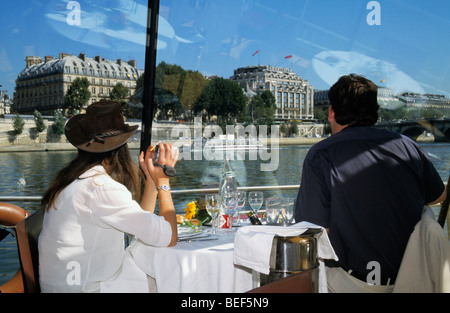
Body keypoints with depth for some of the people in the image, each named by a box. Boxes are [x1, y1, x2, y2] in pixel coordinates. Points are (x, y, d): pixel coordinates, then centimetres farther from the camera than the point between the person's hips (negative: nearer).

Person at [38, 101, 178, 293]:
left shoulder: (78, 177, 9)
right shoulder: (103, 188, -21)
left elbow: (141, 224, 10)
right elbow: (169, 238, -20)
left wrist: (151, 177, 6)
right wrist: (163, 180, -9)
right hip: (80, 289, -9)